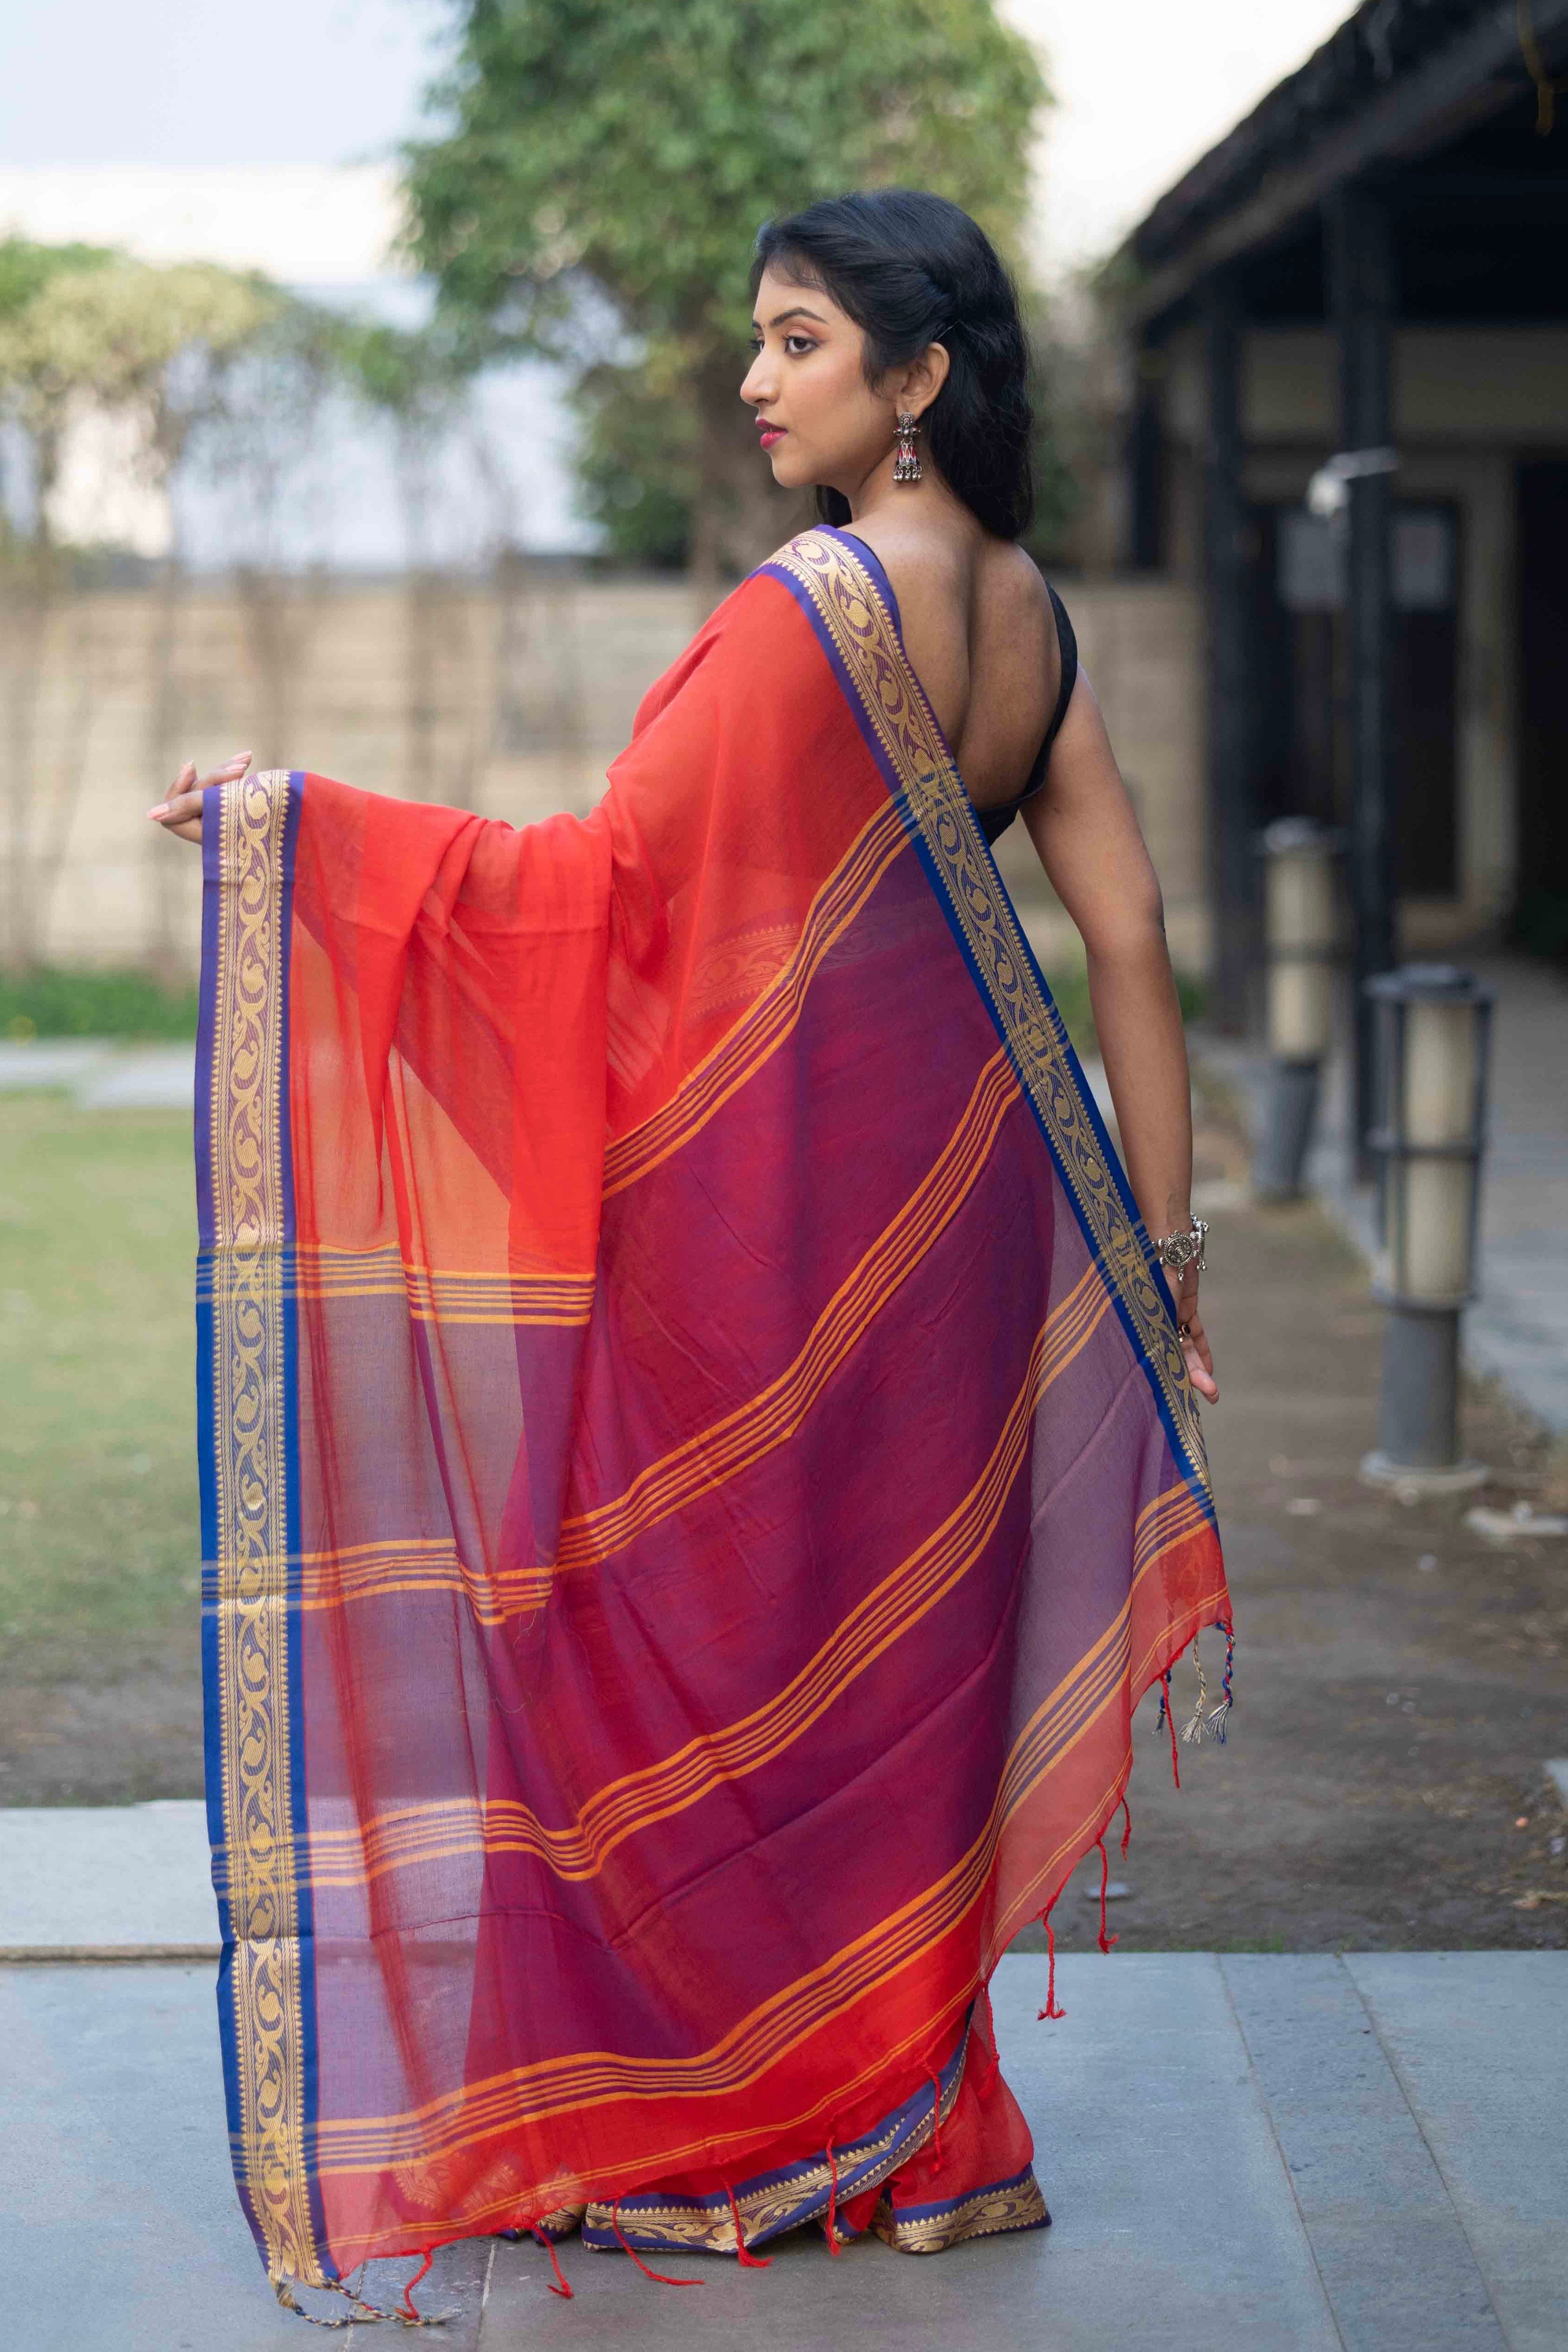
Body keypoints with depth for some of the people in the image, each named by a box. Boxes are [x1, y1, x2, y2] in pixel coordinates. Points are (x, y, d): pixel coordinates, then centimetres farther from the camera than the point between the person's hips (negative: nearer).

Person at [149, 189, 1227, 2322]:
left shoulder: (820, 605, -17)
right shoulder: (1025, 610, 7)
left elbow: (606, 879, -17)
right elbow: (1126, 928, 7)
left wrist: (292, 824, -12)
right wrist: (1165, 1237, 12)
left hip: (778, 1191, -8)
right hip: (944, 1182, 8)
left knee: (734, 1621, 4)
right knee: (894, 1638, 14)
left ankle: (735, 2139, 13)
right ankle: (923, 2138, 22)